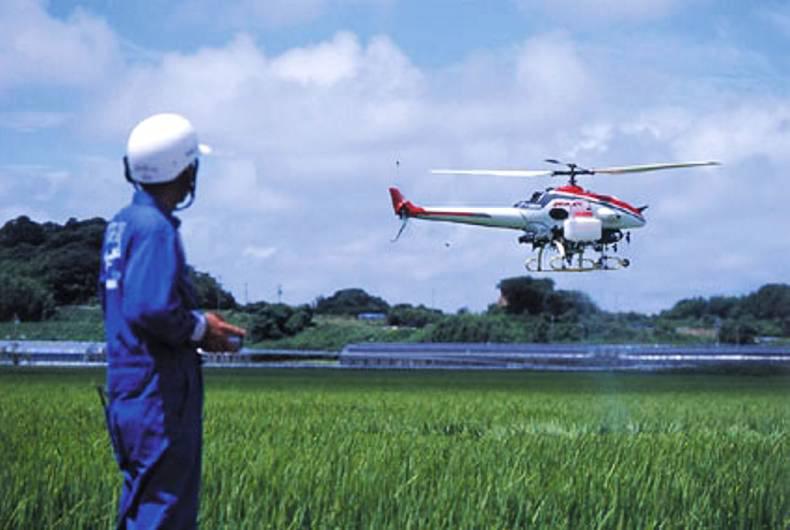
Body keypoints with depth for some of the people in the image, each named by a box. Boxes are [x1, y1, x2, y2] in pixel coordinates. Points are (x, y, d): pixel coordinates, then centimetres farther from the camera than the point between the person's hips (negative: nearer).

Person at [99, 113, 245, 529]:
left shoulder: (120, 225, 14)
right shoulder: (156, 229, -16)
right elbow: (153, 309, -27)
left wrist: (198, 328, 13)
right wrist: (200, 329, -9)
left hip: (126, 389, 10)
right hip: (159, 397, -10)